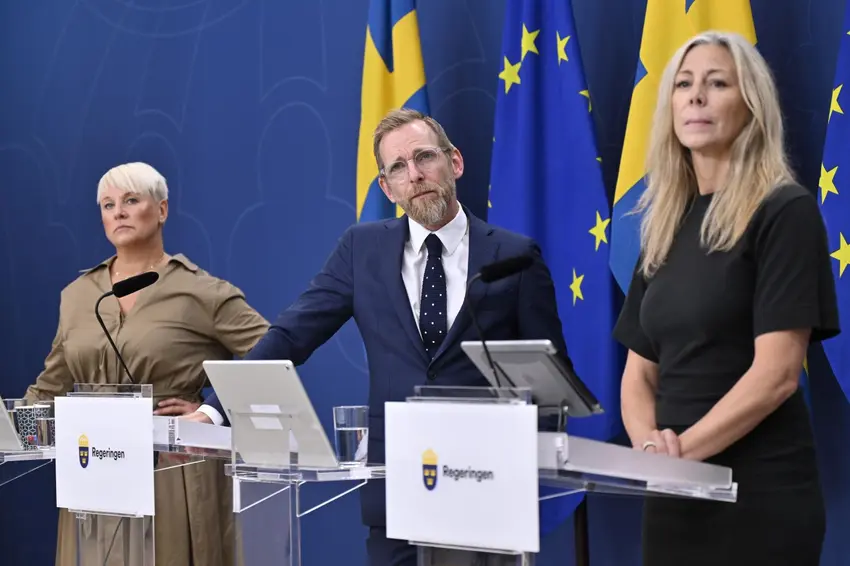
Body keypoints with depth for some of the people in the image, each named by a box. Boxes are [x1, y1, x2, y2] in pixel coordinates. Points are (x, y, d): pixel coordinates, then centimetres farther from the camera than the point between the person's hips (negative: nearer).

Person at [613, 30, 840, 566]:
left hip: (759, 494, -6)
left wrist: (681, 448, -19)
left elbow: (777, 372, -16)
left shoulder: (784, 212, -7)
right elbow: (639, 372, 10)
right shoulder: (666, 225, 12)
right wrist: (649, 443, -9)